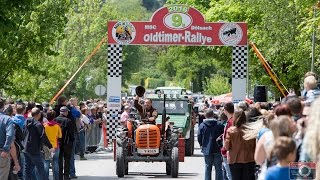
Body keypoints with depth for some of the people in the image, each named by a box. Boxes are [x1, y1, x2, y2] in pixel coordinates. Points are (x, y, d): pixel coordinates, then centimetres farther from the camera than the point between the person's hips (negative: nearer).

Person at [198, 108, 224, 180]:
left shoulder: (202, 125, -6)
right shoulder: (220, 124, -7)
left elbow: (199, 137, -2)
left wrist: (202, 146, 15)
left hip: (207, 150, 1)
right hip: (217, 150, -1)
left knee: (208, 168, 10)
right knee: (218, 168, 6)